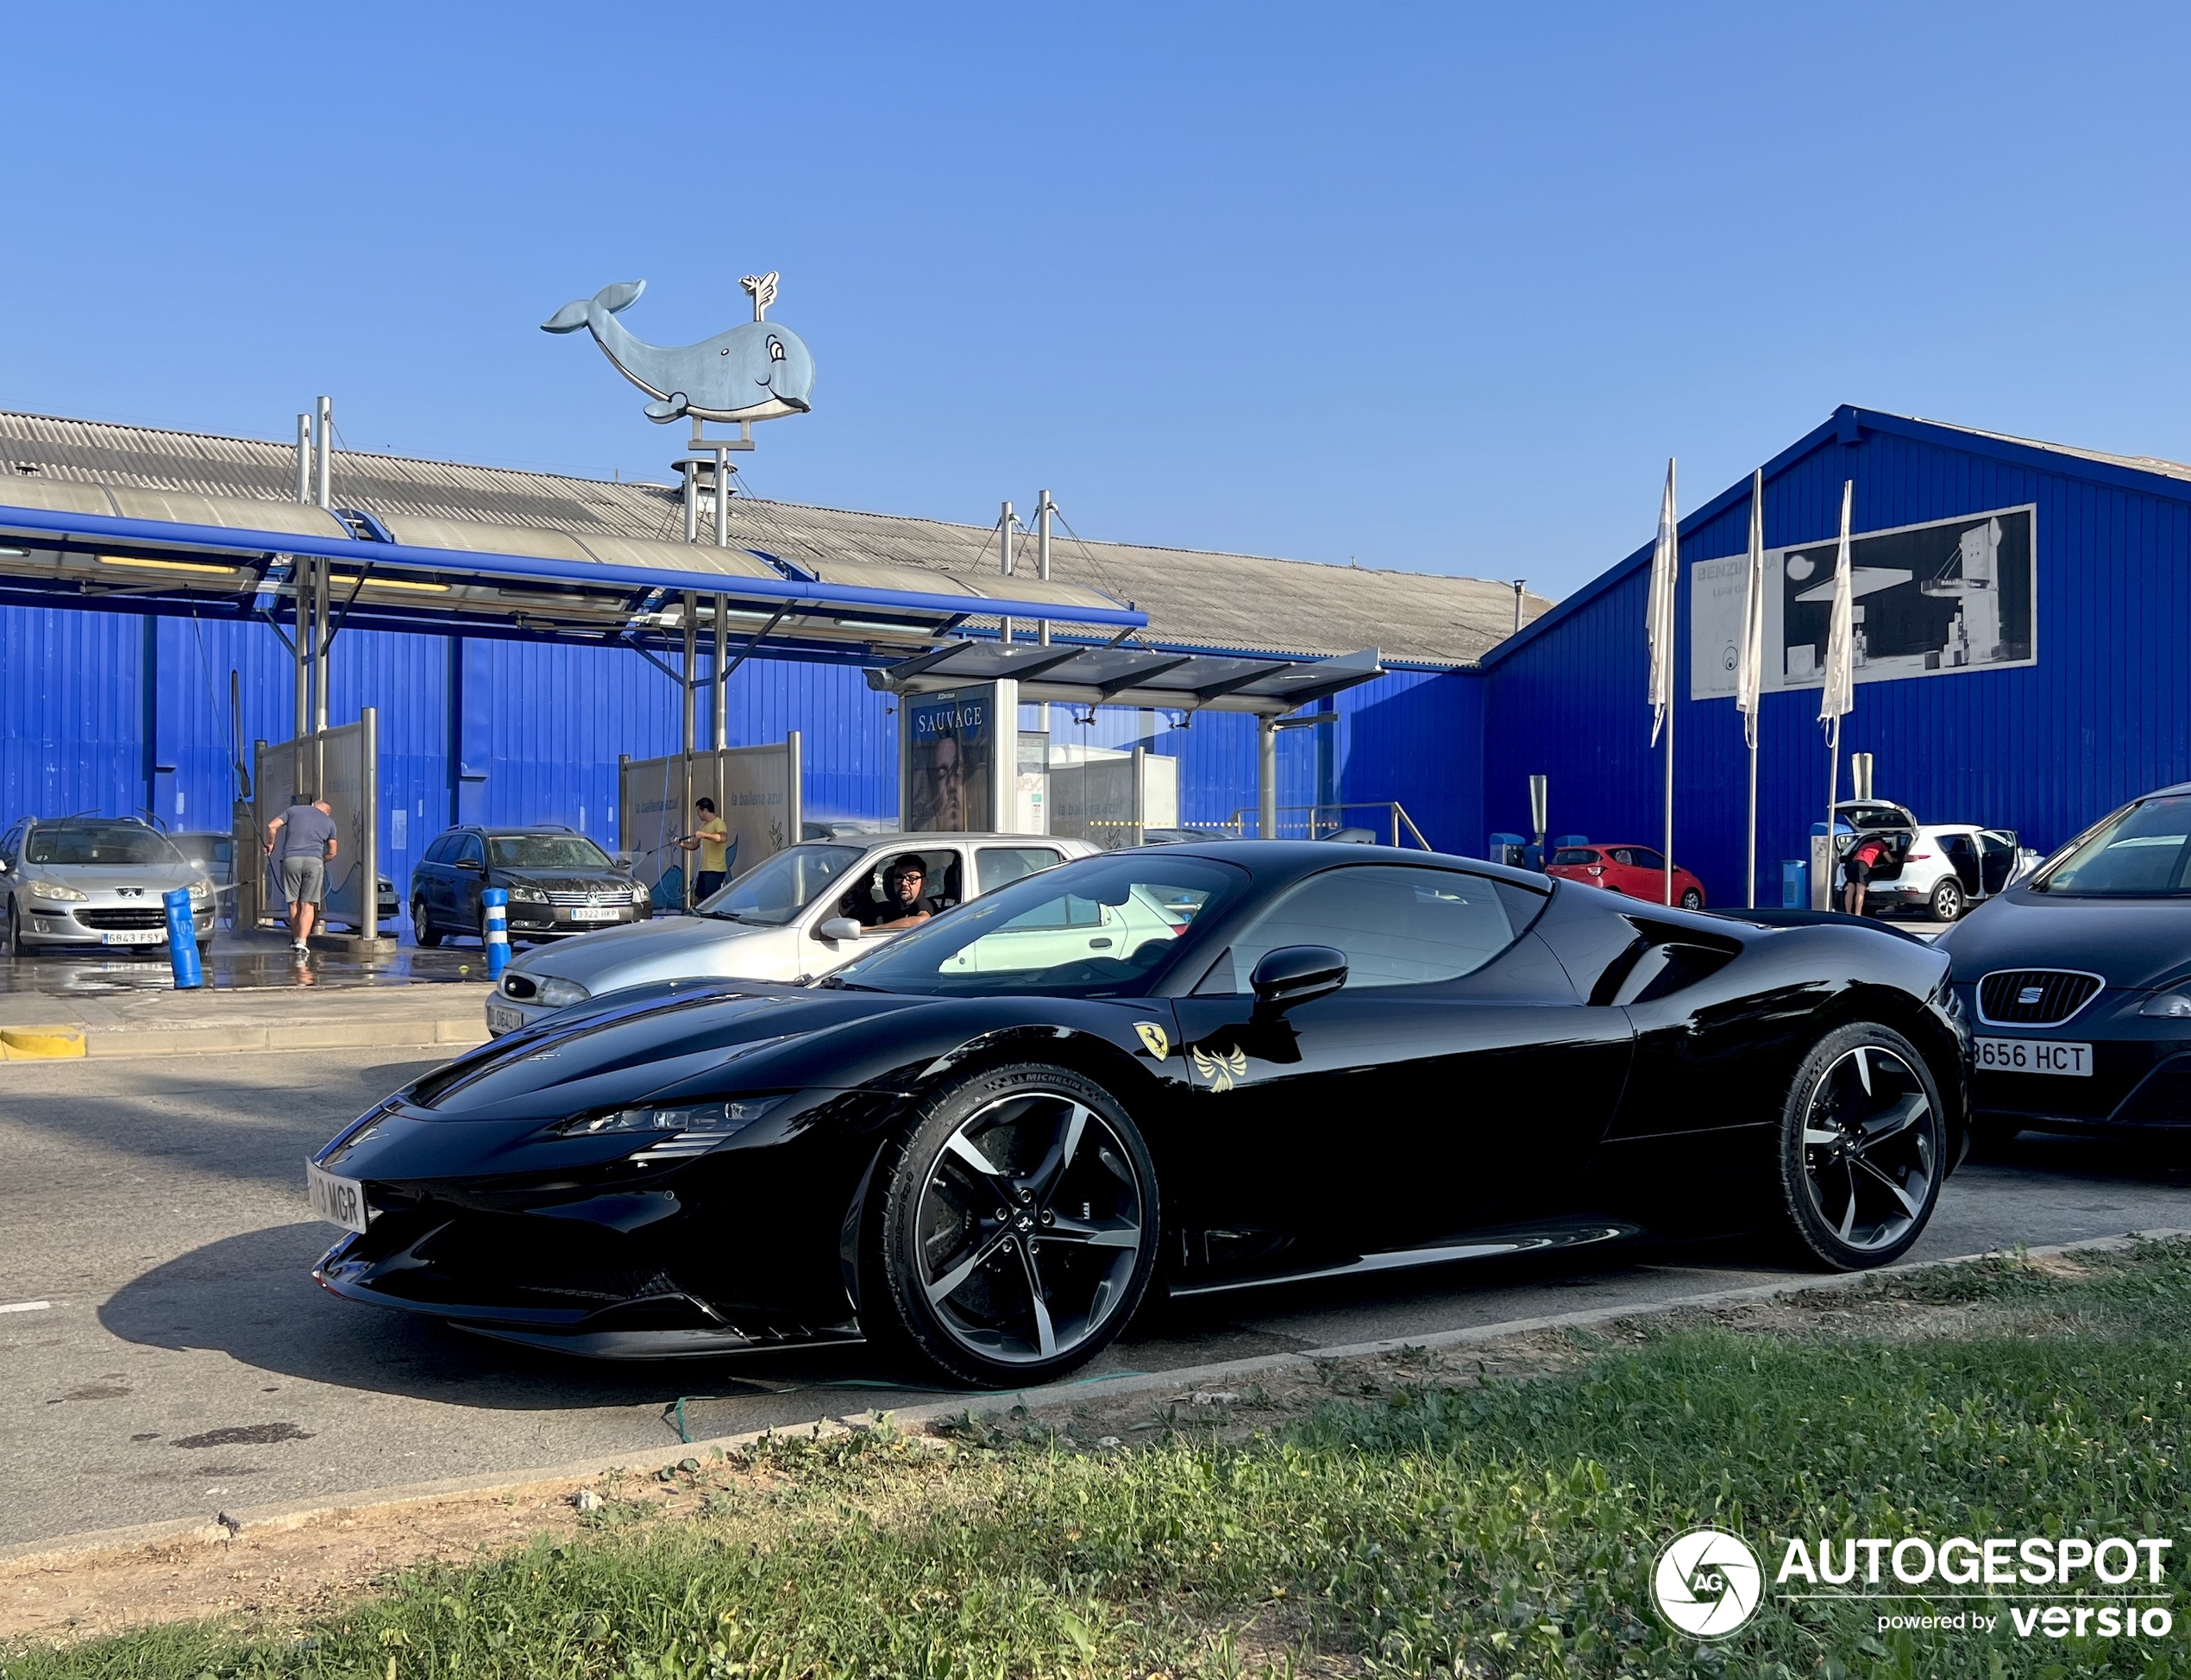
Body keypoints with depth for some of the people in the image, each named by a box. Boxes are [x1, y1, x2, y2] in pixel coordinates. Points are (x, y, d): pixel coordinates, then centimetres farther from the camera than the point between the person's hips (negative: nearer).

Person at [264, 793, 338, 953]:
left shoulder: (295, 810, 20)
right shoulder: (329, 822, 21)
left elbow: (272, 826, 11)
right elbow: (332, 852, 26)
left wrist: (270, 844, 26)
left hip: (291, 859, 0)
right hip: (314, 860, 0)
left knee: (294, 903, 11)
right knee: (308, 904, -1)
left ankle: (295, 939, 20)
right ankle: (302, 941, -12)